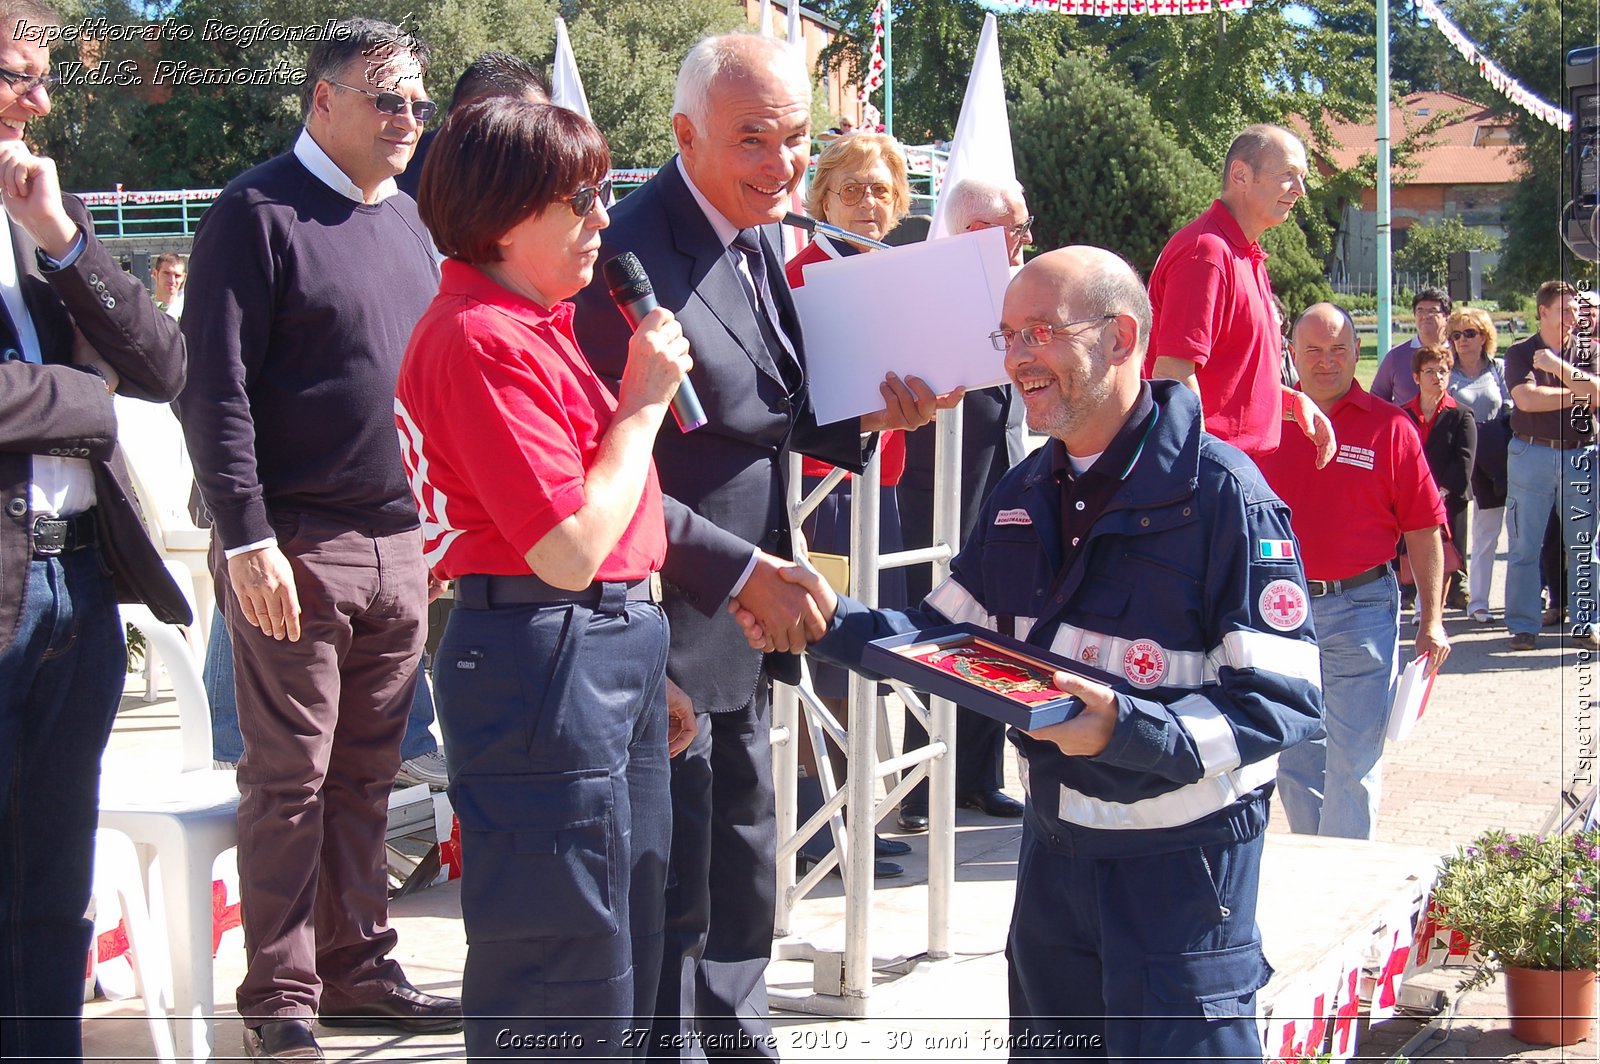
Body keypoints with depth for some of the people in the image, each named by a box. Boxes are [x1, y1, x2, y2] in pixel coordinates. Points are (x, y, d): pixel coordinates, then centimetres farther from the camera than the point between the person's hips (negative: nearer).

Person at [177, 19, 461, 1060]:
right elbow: (216, 390, -12)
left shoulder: (408, 221, 15)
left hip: (399, 544, 6)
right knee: (289, 781, 0)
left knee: (367, 775, 11)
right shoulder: (258, 213, -7)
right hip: (295, 546, -6)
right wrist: (247, 539, -17)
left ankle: (358, 969, 22)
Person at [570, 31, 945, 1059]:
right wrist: (740, 570, -21)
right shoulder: (633, 258, -22)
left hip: (745, 624, 9)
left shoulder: (758, 240, 8)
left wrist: (866, 417, -1)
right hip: (667, 626, -9)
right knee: (672, 893, 4)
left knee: (741, 891, 23)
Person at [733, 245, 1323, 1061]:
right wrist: (833, 622, -9)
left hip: (1182, 856, -7)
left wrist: (1126, 727, -35)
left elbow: (1283, 701, -22)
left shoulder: (1222, 493, -17)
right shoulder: (1023, 496, 7)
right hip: (1055, 835, 7)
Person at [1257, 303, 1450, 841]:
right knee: (1293, 757, 12)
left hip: (1360, 610, -3)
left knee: (1353, 761, -1)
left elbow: (1423, 526, -2)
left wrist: (1432, 618, -5)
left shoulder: (1388, 426, -2)